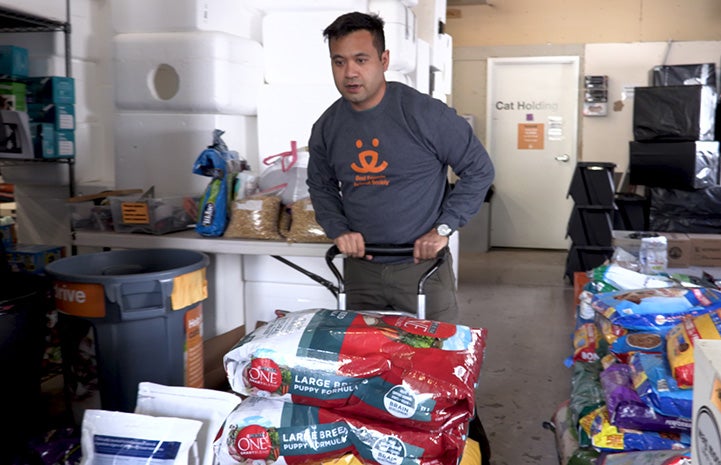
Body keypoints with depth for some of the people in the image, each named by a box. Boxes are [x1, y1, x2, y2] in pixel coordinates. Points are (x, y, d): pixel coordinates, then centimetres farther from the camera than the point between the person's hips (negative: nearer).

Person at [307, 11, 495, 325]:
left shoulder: (425, 113, -14)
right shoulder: (326, 128, 1)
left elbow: (479, 169, -6)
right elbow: (320, 185, 16)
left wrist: (443, 228, -12)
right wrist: (338, 230, -1)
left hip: (422, 265, -4)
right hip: (359, 267, 4)